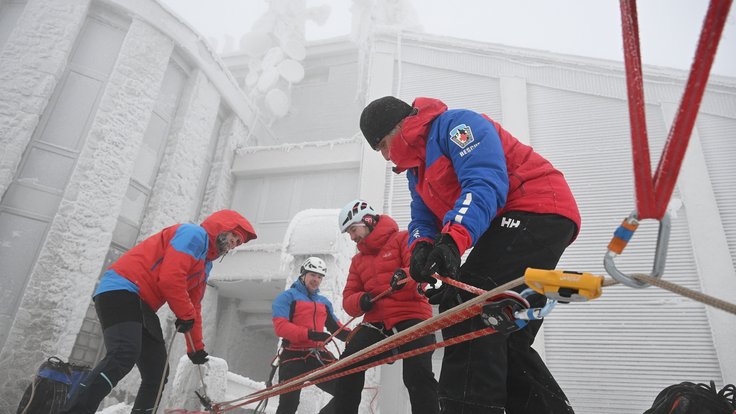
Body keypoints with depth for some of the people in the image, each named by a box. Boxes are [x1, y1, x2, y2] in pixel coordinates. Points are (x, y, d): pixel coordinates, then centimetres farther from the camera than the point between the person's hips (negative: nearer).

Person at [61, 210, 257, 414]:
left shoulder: (205, 265, 23)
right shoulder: (195, 234, -7)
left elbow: (194, 306, 28)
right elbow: (170, 278, -19)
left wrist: (196, 348, 28)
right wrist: (186, 315, -6)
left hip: (142, 305, 10)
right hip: (120, 291, -10)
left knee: (157, 374, 6)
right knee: (124, 356, -31)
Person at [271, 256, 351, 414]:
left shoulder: (324, 302, 21)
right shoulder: (287, 297, 2)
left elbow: (336, 328, 19)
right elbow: (280, 327, -12)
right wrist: (309, 334, -24)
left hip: (319, 357, 5)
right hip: (293, 357, -5)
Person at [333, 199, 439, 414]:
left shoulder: (402, 239, 3)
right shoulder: (358, 260, 23)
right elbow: (348, 298, 16)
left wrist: (404, 277, -36)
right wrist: (360, 301, -9)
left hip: (411, 316, -6)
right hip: (376, 322, 6)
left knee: (418, 375, -22)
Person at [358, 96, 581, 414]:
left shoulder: (456, 125, -9)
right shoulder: (417, 171, 20)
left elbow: (485, 184, -24)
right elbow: (423, 219, 11)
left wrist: (452, 239, -38)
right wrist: (423, 246, -13)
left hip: (539, 210, -10)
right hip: (509, 229, 10)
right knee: (505, 341, 8)